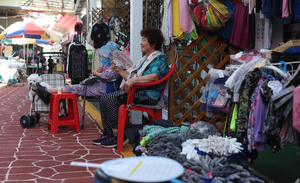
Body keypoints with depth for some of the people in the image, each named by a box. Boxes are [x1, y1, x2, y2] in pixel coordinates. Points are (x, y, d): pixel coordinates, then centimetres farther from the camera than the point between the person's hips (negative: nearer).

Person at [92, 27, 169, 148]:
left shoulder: (159, 58, -6)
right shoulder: (145, 59, 26)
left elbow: (155, 76, -27)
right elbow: (131, 77, 27)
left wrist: (133, 80, -33)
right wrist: (119, 70, 18)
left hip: (147, 95, -10)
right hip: (136, 91, 10)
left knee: (110, 100, -23)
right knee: (104, 99, -2)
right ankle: (108, 133, 3)